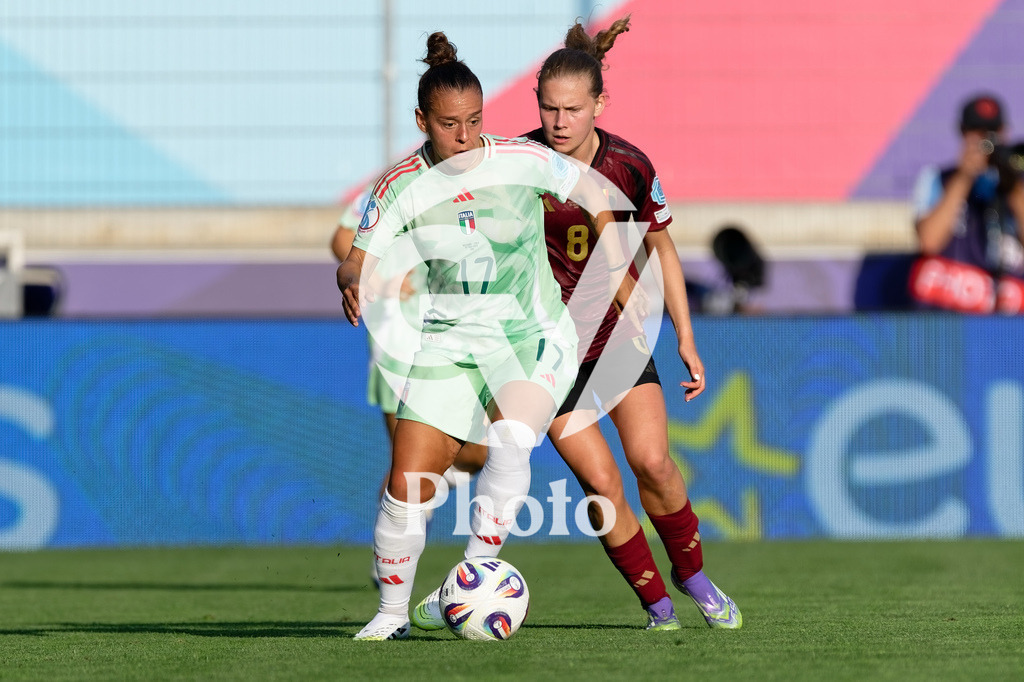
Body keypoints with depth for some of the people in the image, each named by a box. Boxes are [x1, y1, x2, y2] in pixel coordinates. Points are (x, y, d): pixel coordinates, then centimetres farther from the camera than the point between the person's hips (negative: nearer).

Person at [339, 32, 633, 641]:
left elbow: (591, 191, 5)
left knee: (510, 440, -32)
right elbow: (360, 261, -11)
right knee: (407, 485, -7)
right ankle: (392, 613, 11)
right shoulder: (403, 187, -9)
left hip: (533, 339, -2)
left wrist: (619, 273, 6)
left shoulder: (522, 161, -11)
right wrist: (356, 285, -35)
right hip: (449, 343, 2)